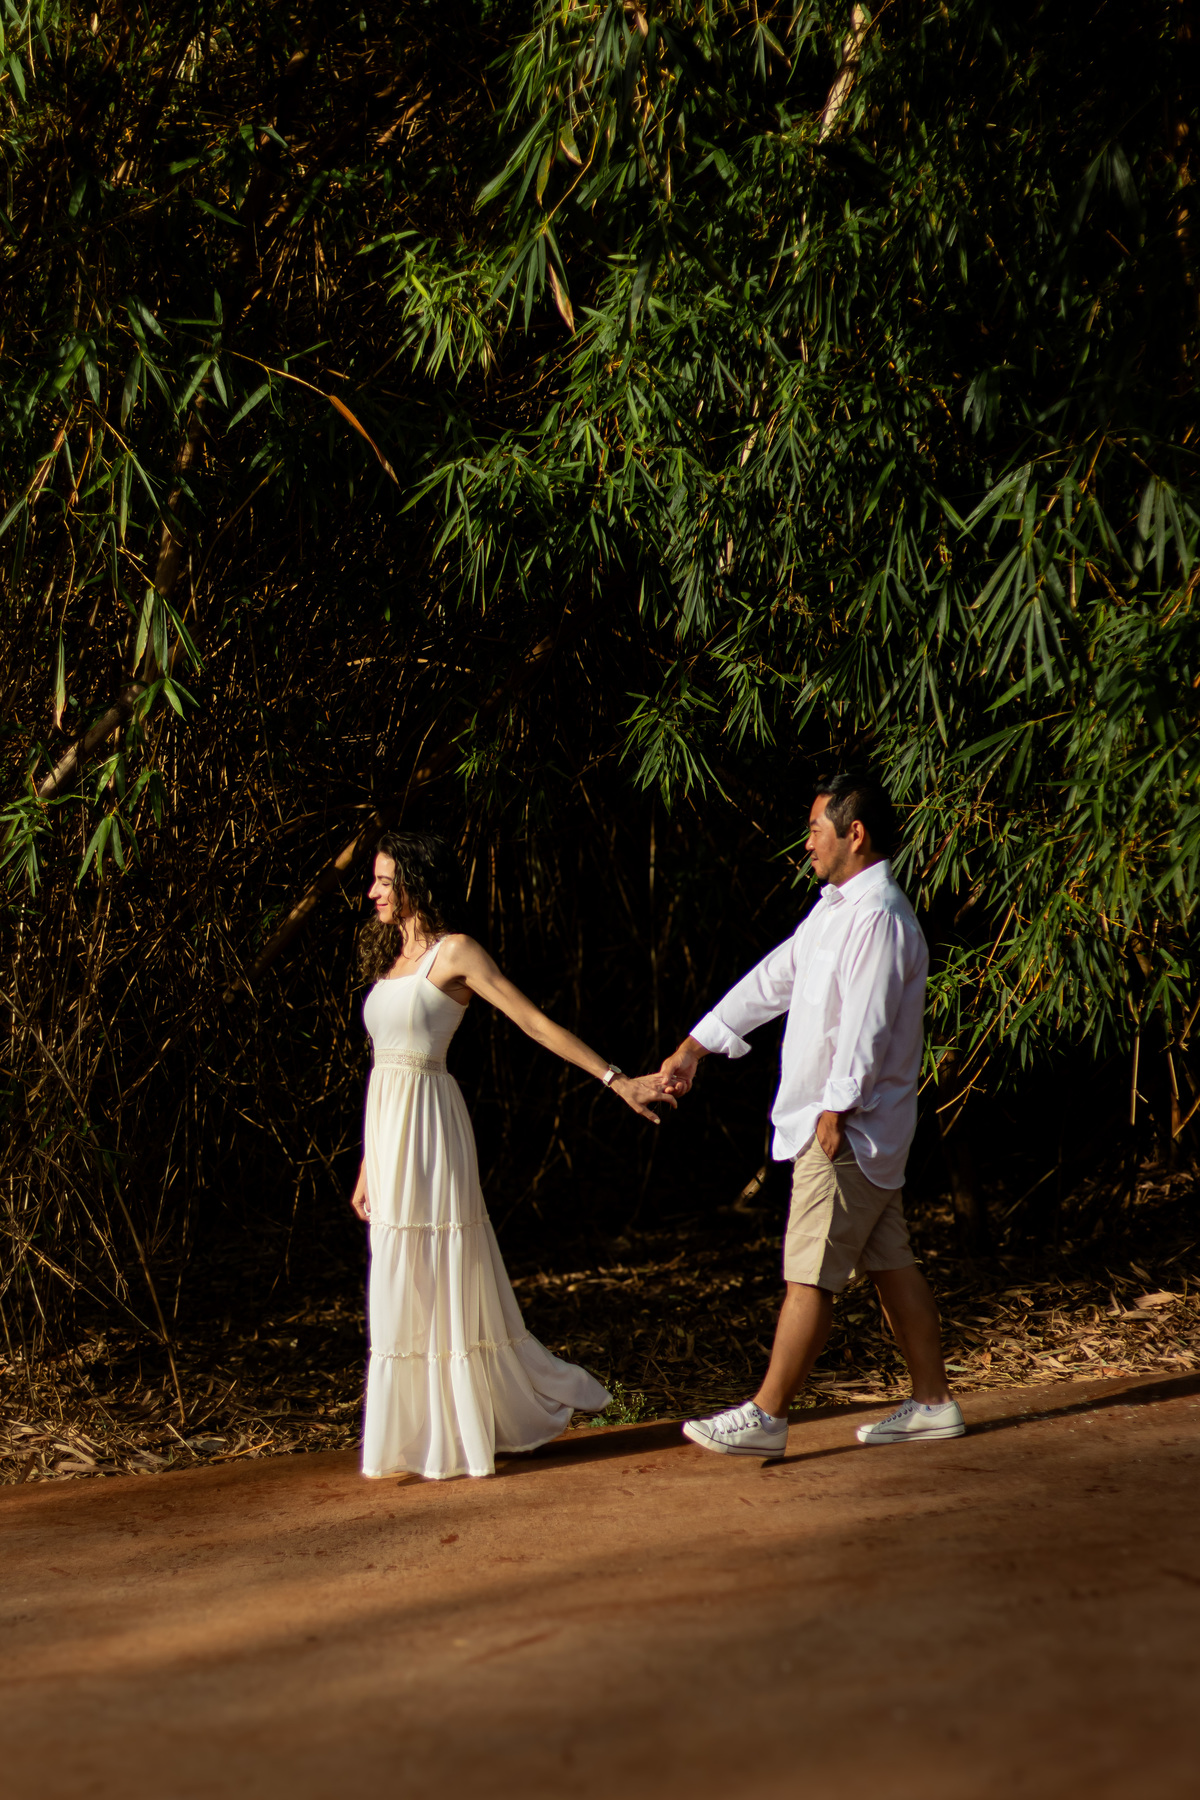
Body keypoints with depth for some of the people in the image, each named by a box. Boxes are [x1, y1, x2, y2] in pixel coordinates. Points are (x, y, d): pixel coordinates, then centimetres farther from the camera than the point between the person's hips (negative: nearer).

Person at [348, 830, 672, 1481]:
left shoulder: (454, 952, -7)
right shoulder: (391, 959, 15)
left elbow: (536, 1023, -10)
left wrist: (615, 1079, -16)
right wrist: (367, 1170, 18)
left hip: (427, 1131, -8)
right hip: (386, 1131, 8)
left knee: (435, 1280, -3)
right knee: (406, 1288, 10)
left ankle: (447, 1440, 5)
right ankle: (416, 1438, 17)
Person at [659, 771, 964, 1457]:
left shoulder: (879, 917, -17)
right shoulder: (835, 910, 16)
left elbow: (866, 1023, -22)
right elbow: (772, 980, 21)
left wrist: (836, 1108, -21)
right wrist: (695, 1046, 22)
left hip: (848, 1129, -10)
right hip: (864, 1133, 10)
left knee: (810, 1273, -6)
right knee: (890, 1263, 12)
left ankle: (767, 1416, -2)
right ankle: (933, 1401, 17)